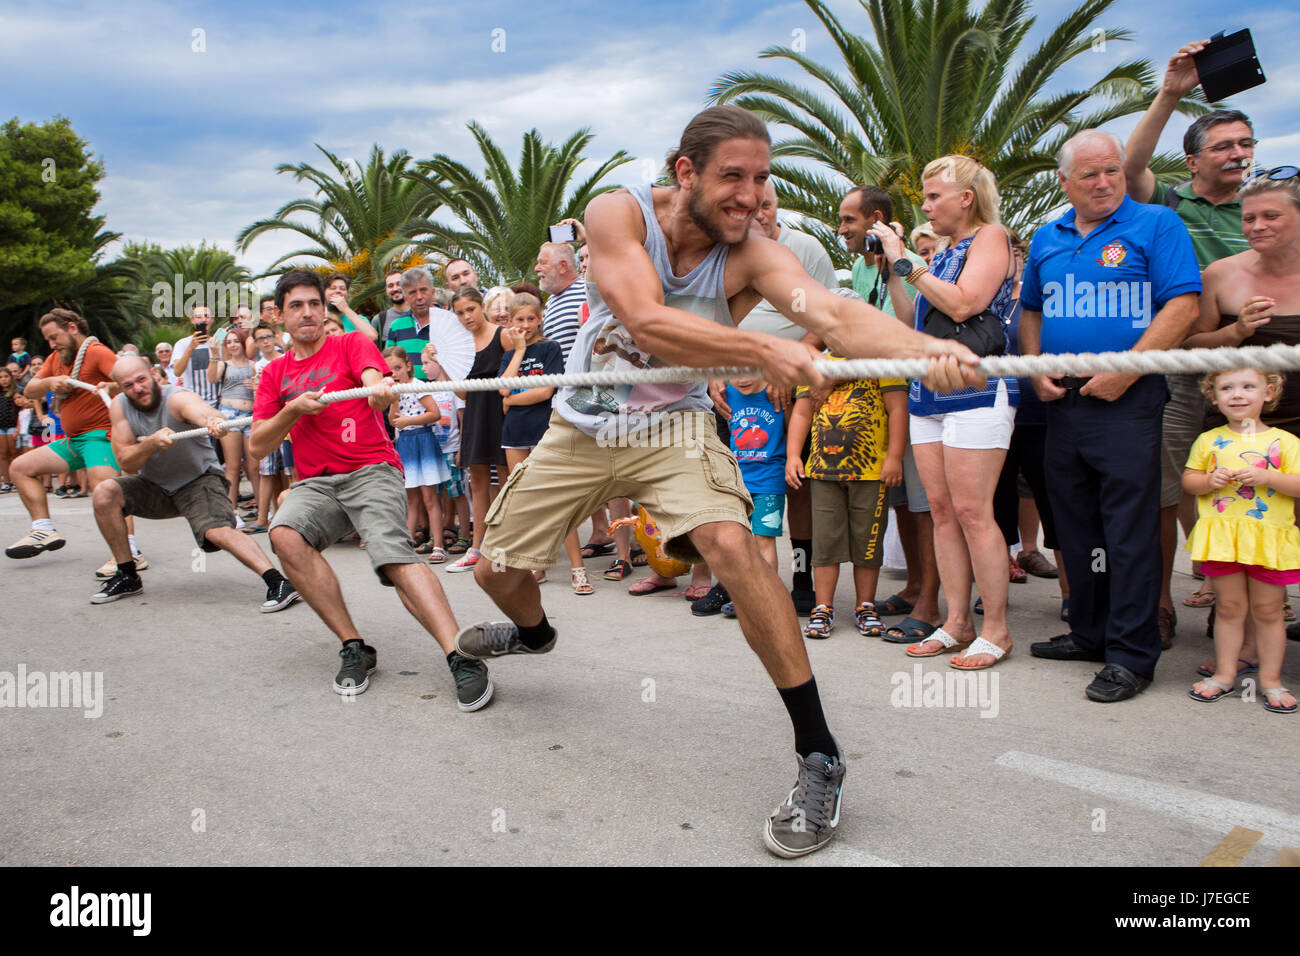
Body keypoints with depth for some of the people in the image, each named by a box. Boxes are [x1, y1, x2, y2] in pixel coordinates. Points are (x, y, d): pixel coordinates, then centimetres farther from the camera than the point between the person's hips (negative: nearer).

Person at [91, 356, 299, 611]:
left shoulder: (178, 398, -22)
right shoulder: (120, 407, -7)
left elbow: (203, 412, -46)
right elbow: (126, 462, -12)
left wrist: (214, 421, -71)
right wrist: (151, 443, -32)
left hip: (198, 480, -5)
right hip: (154, 485, 6)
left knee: (217, 531, -30)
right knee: (104, 493, -16)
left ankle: (279, 583, -37)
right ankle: (127, 577, -2)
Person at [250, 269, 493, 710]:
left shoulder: (352, 343, 7)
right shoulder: (275, 373, 17)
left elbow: (373, 376, -17)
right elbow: (258, 446, 11)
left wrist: (380, 388, -42)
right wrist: (294, 410, -8)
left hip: (372, 470, -4)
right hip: (316, 483, 4)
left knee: (393, 553, -29)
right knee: (285, 535, -28)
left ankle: (462, 659, -40)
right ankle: (354, 647, -19)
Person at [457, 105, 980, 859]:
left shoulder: (752, 256, -18)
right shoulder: (619, 212, -18)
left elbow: (835, 314, -36)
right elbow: (646, 320, -34)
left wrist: (925, 348, -55)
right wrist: (758, 350, -45)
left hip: (673, 426, -2)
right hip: (581, 427, 2)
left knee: (730, 541, -31)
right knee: (497, 571, 9)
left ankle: (820, 754, -19)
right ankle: (533, 632, 50)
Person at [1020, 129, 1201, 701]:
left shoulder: (1156, 224, -1)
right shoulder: (1048, 238, 15)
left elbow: (1183, 306, -10)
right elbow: (1030, 311, 23)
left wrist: (1126, 371, -16)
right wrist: (1035, 369, 6)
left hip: (1128, 399, -6)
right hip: (1063, 400, 6)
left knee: (1129, 526, -6)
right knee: (1074, 523, 12)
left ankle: (1131, 655, 2)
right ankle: (1089, 633, 26)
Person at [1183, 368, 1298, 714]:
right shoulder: (1208, 441, 6)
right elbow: (1188, 479, 9)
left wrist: (1267, 477, -18)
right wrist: (1209, 481, -10)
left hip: (1269, 539, -1)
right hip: (1222, 537, 1)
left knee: (1267, 610, 7)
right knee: (1229, 607, 8)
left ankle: (1270, 679, 19)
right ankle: (1225, 674, 19)